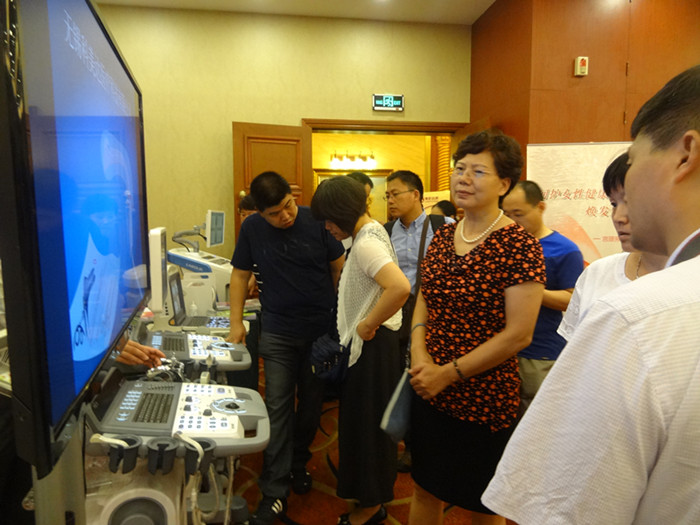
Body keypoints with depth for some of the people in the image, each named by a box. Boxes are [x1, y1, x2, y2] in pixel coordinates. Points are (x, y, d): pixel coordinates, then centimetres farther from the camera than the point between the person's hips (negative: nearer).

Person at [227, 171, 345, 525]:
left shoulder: (315, 221, -9)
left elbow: (339, 267, -1)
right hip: (278, 333, 0)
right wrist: (236, 322, 2)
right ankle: (274, 491, 9)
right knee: (278, 408, 0)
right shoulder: (252, 228, -4)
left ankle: (298, 464, 36)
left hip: (321, 329, 0)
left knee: (311, 402, 14)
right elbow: (240, 274, 5)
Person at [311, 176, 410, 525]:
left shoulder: (366, 243, -22)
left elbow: (400, 287, -37)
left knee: (368, 421, 5)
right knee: (362, 417, 21)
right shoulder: (371, 231, 9)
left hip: (372, 344, -10)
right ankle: (370, 489, 41)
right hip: (367, 342, 10)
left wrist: (367, 325, -25)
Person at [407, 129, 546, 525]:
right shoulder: (443, 236, 3)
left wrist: (449, 373, -16)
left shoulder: (520, 246, -15)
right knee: (426, 491, 22)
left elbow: (518, 334, -18)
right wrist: (419, 355, -7)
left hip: (486, 402, -5)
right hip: (430, 394, 5)